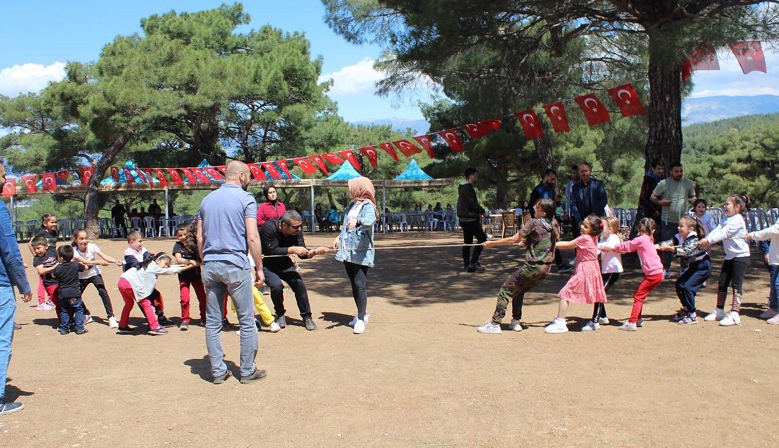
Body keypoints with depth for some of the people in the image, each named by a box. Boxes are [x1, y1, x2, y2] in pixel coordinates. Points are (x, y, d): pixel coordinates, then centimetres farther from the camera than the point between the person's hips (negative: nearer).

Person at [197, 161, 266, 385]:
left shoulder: (207, 200, 13)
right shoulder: (245, 199, -4)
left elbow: (200, 237, 12)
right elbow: (252, 237, -11)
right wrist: (259, 268, -4)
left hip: (210, 266, 6)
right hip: (236, 266, -5)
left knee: (213, 322, 9)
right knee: (247, 320, 5)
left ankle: (218, 371, 15)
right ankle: (248, 371, 11)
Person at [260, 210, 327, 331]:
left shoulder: (297, 230, -12)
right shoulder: (269, 227, -28)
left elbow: (303, 254, -12)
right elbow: (272, 251, -31)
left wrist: (315, 252, -32)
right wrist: (293, 249, -34)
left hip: (283, 263, 5)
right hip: (266, 264, -5)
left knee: (299, 283, -14)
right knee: (276, 285, -28)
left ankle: (307, 317, 1)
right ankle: (280, 314, -1)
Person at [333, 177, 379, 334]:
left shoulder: (368, 206, -11)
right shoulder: (351, 206, 15)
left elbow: (370, 220, -32)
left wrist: (357, 221, -50)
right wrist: (339, 237, 15)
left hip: (361, 252, -9)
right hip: (347, 251, 9)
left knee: (360, 285, -11)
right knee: (354, 285, 14)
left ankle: (361, 319, -7)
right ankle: (362, 314, 27)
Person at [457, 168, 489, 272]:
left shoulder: (463, 187, 17)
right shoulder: (468, 187, -14)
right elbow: (473, 203, -21)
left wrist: (479, 213, 18)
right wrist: (483, 212, -13)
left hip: (464, 219, 10)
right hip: (470, 219, -10)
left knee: (467, 242, 11)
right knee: (482, 238, -6)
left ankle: (467, 265, 13)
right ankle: (473, 262, -10)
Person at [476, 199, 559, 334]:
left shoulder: (533, 223, -13)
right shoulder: (554, 225, 8)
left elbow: (513, 239, -12)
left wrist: (492, 243, -5)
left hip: (532, 266, -7)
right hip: (546, 268, 7)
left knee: (506, 290, 1)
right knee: (519, 291, 25)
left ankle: (495, 324, -2)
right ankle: (516, 322, 25)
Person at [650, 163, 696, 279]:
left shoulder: (688, 183, 4)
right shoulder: (664, 183, -2)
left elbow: (693, 197, 15)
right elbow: (652, 197, 3)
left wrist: (693, 200, -9)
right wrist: (660, 202, -17)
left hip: (683, 220, 1)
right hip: (667, 220, -1)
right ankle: (666, 269, 16)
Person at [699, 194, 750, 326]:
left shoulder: (738, 219, -14)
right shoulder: (726, 220, 12)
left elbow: (723, 233, -22)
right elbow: (716, 231, -3)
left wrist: (708, 240, -29)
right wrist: (704, 240, -19)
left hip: (741, 256, -9)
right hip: (729, 256, 9)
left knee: (736, 284, -8)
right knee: (722, 283, 10)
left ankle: (735, 314, -7)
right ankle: (719, 311, 19)